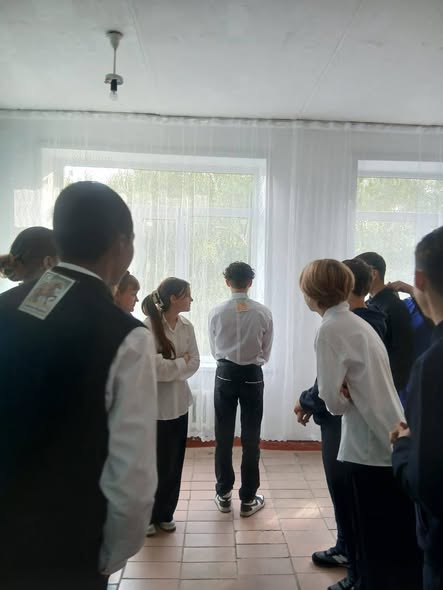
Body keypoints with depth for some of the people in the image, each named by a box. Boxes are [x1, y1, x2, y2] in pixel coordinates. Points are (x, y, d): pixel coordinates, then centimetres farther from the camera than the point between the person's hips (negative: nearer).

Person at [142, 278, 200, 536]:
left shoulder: (187, 326, 0)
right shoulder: (149, 326, -18)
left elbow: (195, 362, 0)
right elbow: (153, 366, -23)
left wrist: (171, 369, -15)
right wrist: (181, 364, -11)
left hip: (179, 402, 6)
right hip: (154, 405, -5)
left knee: (174, 463, 14)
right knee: (153, 463, 8)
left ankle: (166, 513, 33)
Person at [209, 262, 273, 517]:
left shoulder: (217, 312, -7)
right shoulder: (264, 313, -9)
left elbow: (215, 350, 6)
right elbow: (266, 353, 2)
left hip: (225, 374, 1)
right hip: (252, 376, 0)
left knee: (224, 436, 11)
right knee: (251, 438, 8)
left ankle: (224, 495, 23)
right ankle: (248, 499, 18)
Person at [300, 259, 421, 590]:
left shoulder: (331, 329, -18)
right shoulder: (356, 322, 9)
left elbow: (334, 400, -21)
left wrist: (343, 398, 1)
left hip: (371, 448, -9)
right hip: (386, 442, 9)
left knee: (376, 542, 10)